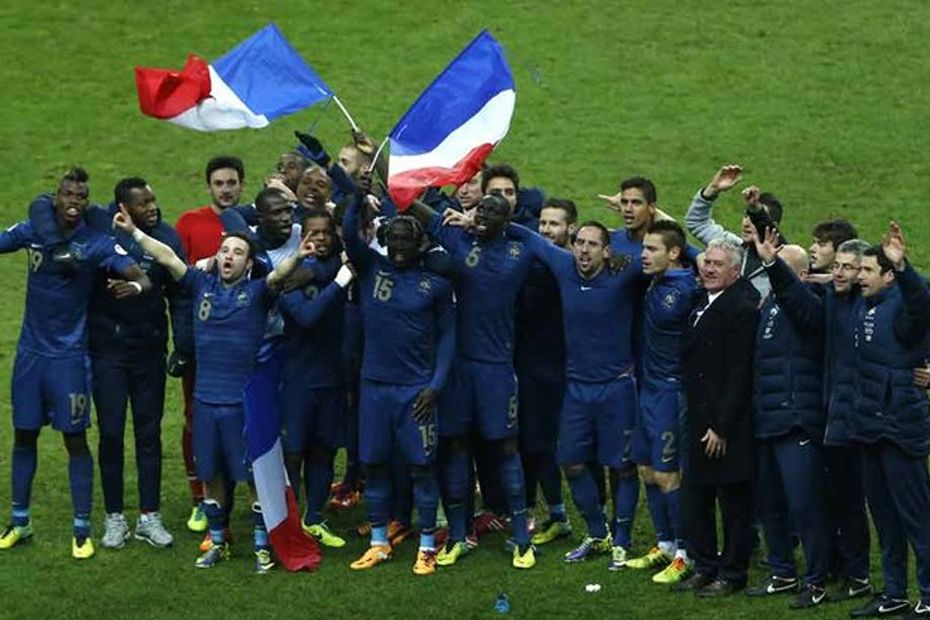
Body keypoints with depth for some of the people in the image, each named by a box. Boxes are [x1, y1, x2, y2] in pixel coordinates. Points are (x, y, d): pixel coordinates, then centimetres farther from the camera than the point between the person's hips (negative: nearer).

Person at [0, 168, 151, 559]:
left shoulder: (97, 243, -12)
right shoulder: (34, 231, -1)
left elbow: (139, 277, -20)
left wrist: (136, 286, -43)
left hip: (69, 355, -4)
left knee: (75, 439, -1)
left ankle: (82, 530, 8)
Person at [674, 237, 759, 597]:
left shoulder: (740, 308, -15)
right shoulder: (702, 304, 13)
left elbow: (738, 374, -18)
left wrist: (722, 426, -19)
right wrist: (694, 417, 14)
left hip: (727, 425, -9)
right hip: (700, 420, 9)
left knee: (734, 503, 2)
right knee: (695, 499, 14)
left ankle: (732, 574, 11)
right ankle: (705, 568, 25)